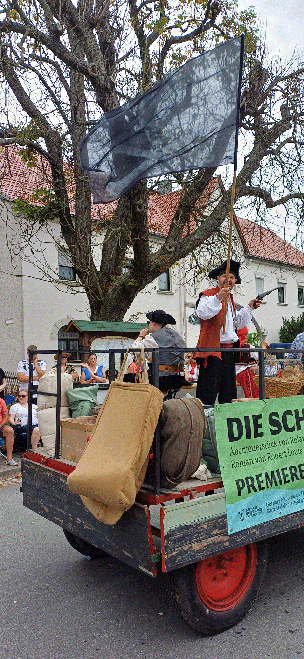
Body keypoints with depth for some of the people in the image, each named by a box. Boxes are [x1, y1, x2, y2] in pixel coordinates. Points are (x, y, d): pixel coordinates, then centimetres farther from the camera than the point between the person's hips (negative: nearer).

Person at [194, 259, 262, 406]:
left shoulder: (230, 299, 22)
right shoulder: (208, 295, -4)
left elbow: (237, 322, 33)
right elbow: (202, 313, -24)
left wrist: (249, 307, 25)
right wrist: (218, 297, -34)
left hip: (229, 350, 9)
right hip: (212, 349, -8)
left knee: (229, 394, 13)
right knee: (207, 394, -10)